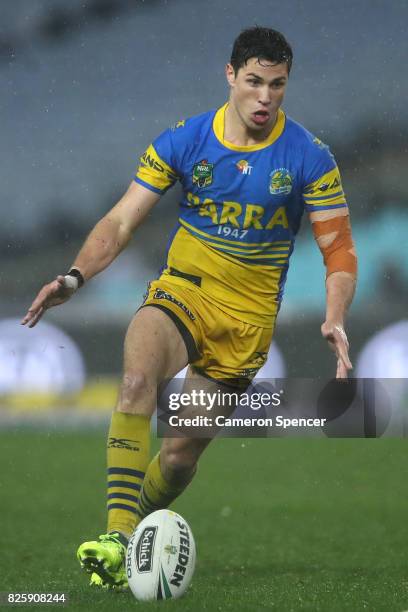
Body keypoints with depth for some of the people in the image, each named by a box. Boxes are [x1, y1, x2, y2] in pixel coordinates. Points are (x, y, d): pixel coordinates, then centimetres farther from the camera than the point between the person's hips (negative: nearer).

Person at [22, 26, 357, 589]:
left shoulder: (309, 158, -7)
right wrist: (74, 277, -19)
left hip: (249, 318, 0)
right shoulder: (183, 141, -5)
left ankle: (134, 540, 30)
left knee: (181, 454, -1)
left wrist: (335, 320, -22)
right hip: (181, 291, 0)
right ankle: (116, 541, -38)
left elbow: (339, 250, -3)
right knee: (137, 379, -32)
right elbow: (122, 221, -3)